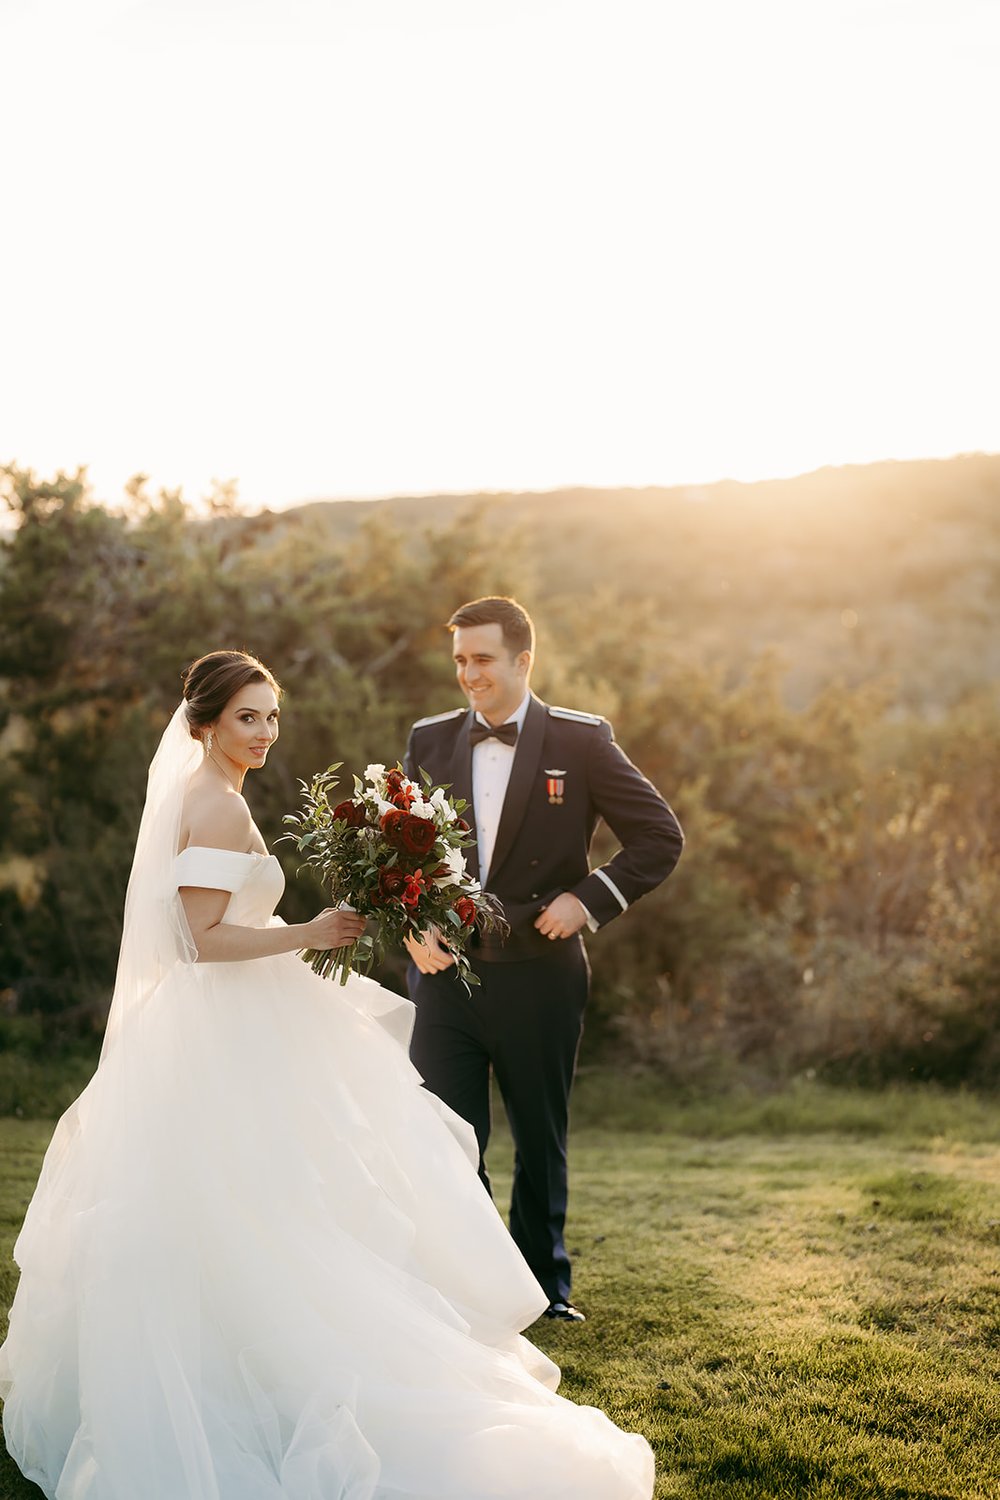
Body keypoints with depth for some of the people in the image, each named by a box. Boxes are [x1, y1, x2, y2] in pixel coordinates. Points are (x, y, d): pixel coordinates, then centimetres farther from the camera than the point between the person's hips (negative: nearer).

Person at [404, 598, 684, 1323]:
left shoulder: (581, 741, -4)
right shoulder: (430, 740, 5)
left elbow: (661, 836, -2)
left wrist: (588, 898, -12)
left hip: (539, 978, -2)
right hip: (445, 973, 2)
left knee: (542, 1143, 13)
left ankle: (546, 1283, 32)